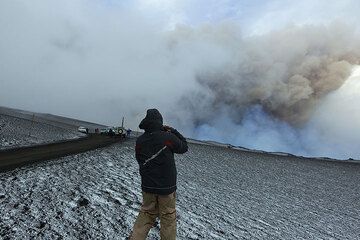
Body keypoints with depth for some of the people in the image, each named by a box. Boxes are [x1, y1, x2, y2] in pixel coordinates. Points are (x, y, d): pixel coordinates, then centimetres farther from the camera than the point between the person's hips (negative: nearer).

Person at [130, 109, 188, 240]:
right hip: (166, 186, -4)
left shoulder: (140, 141, -6)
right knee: (168, 217, 13)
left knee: (146, 214, 20)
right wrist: (172, 131, 3)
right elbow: (184, 147, -3)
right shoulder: (168, 137, -19)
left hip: (148, 186, 4)